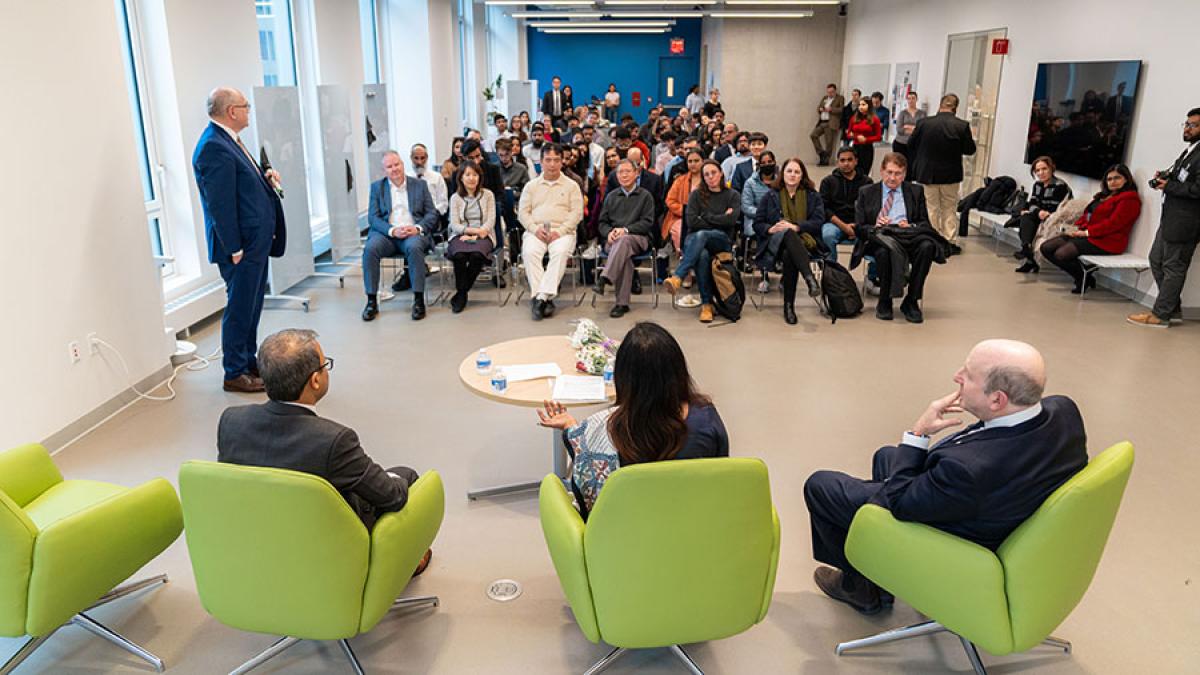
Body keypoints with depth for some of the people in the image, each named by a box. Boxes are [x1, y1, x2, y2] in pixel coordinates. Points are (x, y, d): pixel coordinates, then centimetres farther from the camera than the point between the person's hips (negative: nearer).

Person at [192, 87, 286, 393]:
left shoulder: (227, 140, 12)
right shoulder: (214, 147, -19)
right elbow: (220, 203, -22)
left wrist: (263, 177, 5)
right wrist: (235, 249, -21)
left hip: (256, 242, 10)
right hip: (242, 245, -10)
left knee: (251, 306, 18)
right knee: (240, 308, 1)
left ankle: (249, 362, 31)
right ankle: (234, 373, 13)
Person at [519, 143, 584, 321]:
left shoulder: (571, 185, 14)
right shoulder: (531, 185, 19)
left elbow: (576, 213, 3)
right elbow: (522, 212, 12)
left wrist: (560, 231, -11)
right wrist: (535, 229, -7)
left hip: (562, 231, -1)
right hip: (536, 231, 1)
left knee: (560, 252, -35)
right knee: (529, 252, -31)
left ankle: (541, 297, -37)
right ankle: (545, 299, -34)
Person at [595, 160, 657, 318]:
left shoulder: (645, 196, 13)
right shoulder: (611, 196, 24)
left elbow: (647, 223, 1)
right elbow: (602, 222, 19)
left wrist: (625, 230, -14)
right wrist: (609, 232, -5)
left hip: (638, 238, -2)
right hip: (613, 239, 2)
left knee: (624, 240, -39)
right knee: (624, 255, -34)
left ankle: (604, 279, -52)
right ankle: (622, 303, -40)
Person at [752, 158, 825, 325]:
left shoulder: (812, 196, 19)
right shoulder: (771, 195, 20)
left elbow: (818, 221, 3)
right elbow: (757, 224, 13)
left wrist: (796, 226, -14)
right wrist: (770, 229, -10)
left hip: (803, 240, 1)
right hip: (775, 241, 0)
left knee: (789, 255, -38)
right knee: (787, 234, -40)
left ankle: (789, 306, -38)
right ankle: (810, 278, -58)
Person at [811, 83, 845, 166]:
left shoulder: (840, 98, 3)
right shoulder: (824, 98, 21)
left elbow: (841, 110, -8)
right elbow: (818, 108, 20)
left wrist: (831, 109, -16)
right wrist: (820, 109, -3)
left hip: (831, 123, -6)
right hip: (821, 122, 6)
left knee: (829, 142, -5)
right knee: (813, 135, -8)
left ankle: (826, 160, 2)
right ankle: (821, 153, 1)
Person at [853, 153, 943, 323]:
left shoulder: (916, 191, 19)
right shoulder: (866, 193, 15)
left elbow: (925, 224, 15)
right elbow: (858, 228, 10)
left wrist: (910, 226, -8)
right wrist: (874, 227, -11)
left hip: (908, 238, 2)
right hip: (879, 239, -2)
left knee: (927, 246, -32)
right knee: (884, 251, -38)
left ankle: (911, 301, -19)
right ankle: (884, 301, -17)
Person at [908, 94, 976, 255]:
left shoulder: (925, 123, -12)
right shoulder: (962, 126, -13)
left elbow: (911, 145, -2)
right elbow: (970, 150, -6)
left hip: (927, 173, 0)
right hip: (950, 175, 0)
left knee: (932, 208, 12)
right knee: (949, 209, 14)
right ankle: (950, 242, 14)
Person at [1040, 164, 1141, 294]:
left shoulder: (1130, 198, -6)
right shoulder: (1105, 195, 23)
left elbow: (1113, 223, -15)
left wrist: (1087, 232, -16)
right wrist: (1078, 227, 1)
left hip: (1106, 241, -10)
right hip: (1086, 234, 10)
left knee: (1061, 254, -29)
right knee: (1046, 248, -7)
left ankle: (1085, 279, -3)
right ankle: (1081, 278, -2)